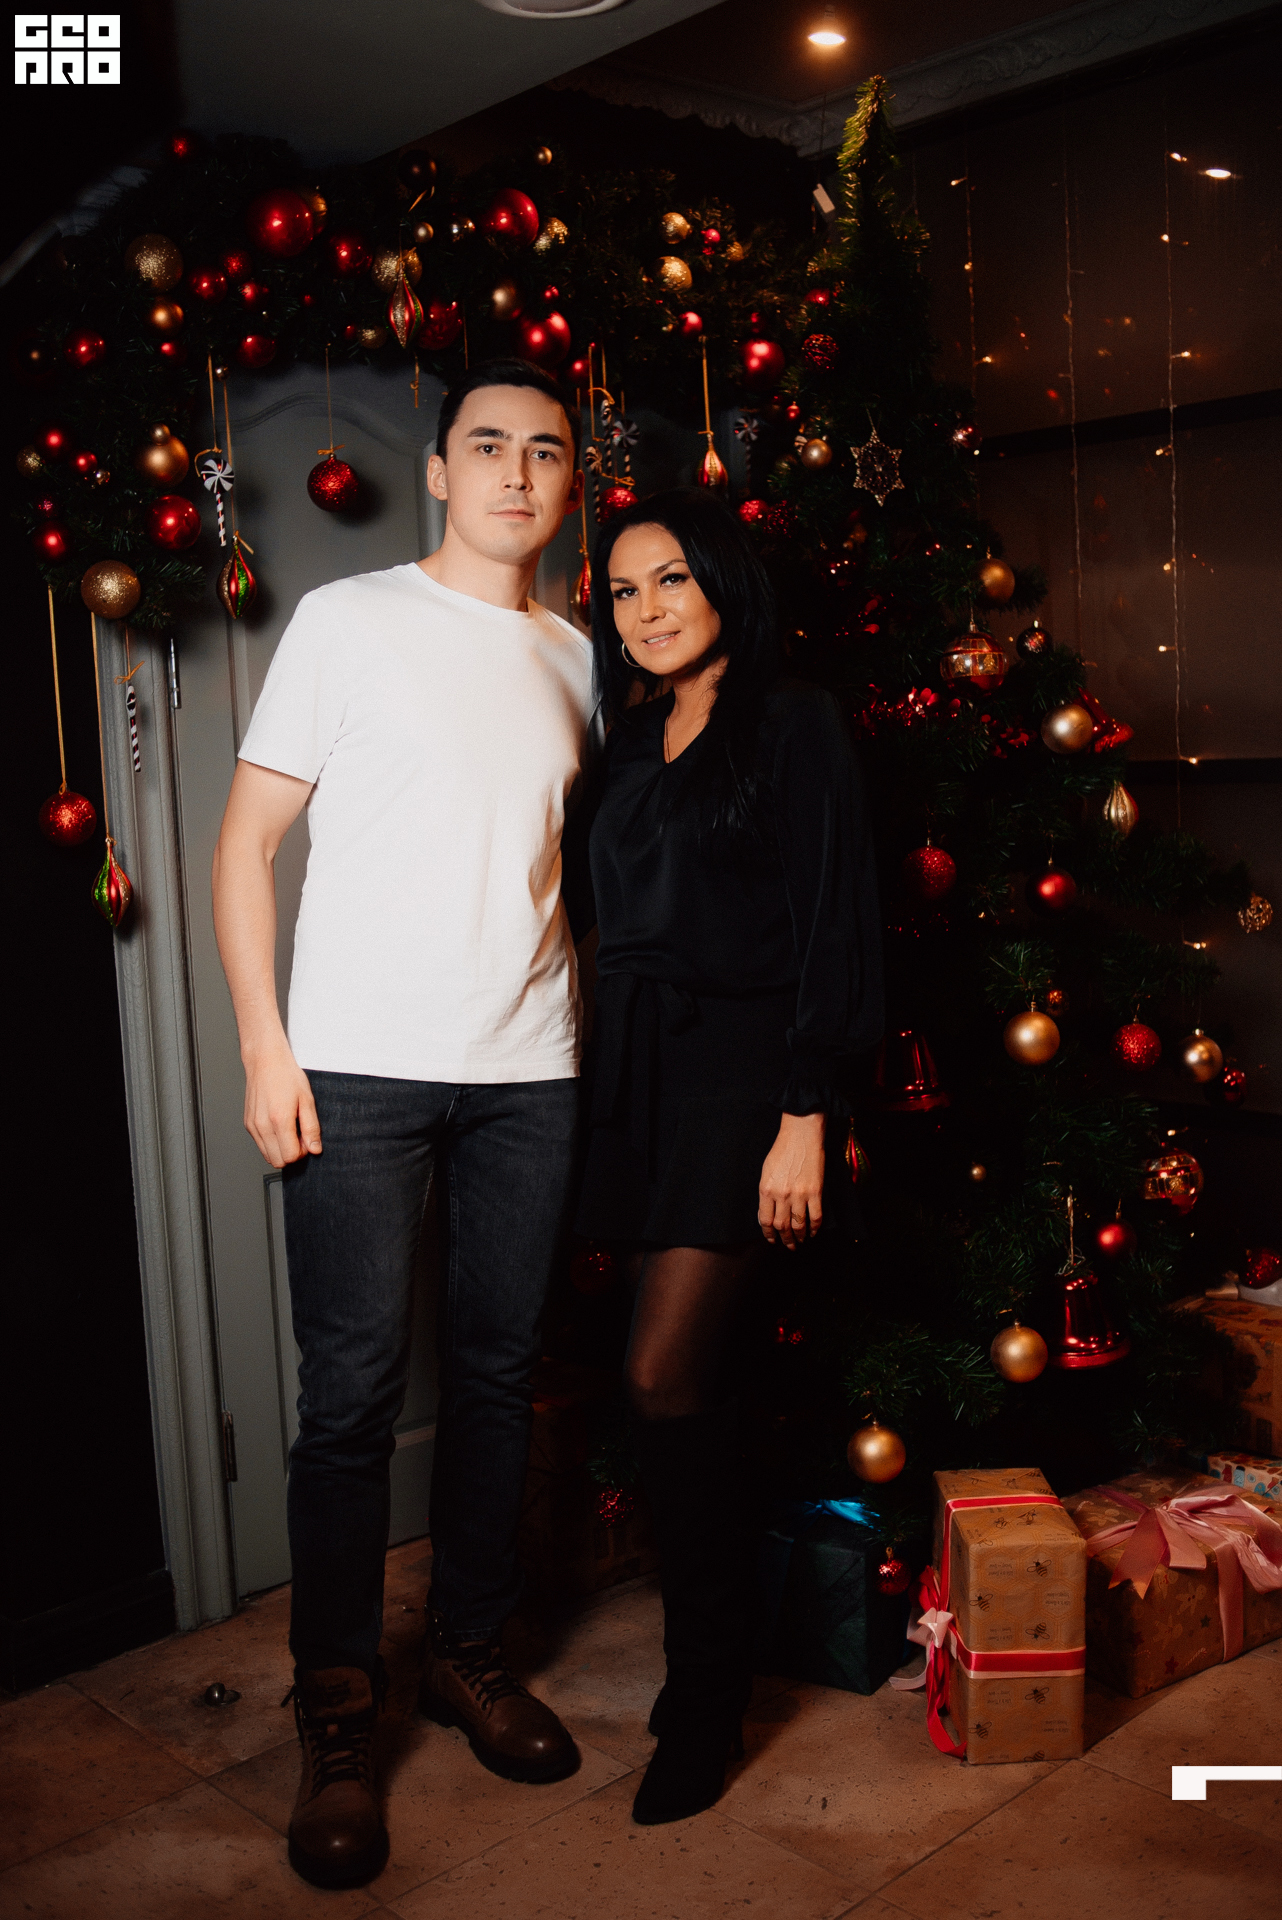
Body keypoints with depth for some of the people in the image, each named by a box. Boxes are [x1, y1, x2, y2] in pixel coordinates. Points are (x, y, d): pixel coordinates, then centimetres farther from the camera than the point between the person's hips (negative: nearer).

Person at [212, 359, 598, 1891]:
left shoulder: (576, 660, 14)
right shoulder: (347, 620, 1)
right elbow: (247, 839, 0)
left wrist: (585, 1033, 11)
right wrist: (263, 1044, -8)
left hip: (529, 1074, 4)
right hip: (358, 1069, -4)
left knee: (498, 1373, 10)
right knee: (352, 1392, -1)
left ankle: (470, 1654, 29)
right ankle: (336, 1719, 15)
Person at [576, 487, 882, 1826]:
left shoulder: (794, 725, -3)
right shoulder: (634, 746, 16)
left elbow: (832, 929, -10)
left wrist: (805, 1117, -16)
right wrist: (614, 1088, 13)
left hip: (742, 1064, -6)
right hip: (641, 1070, 7)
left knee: (665, 1373, -13)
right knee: (685, 1376, 8)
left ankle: (706, 1696, 3)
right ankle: (721, 1652, 23)